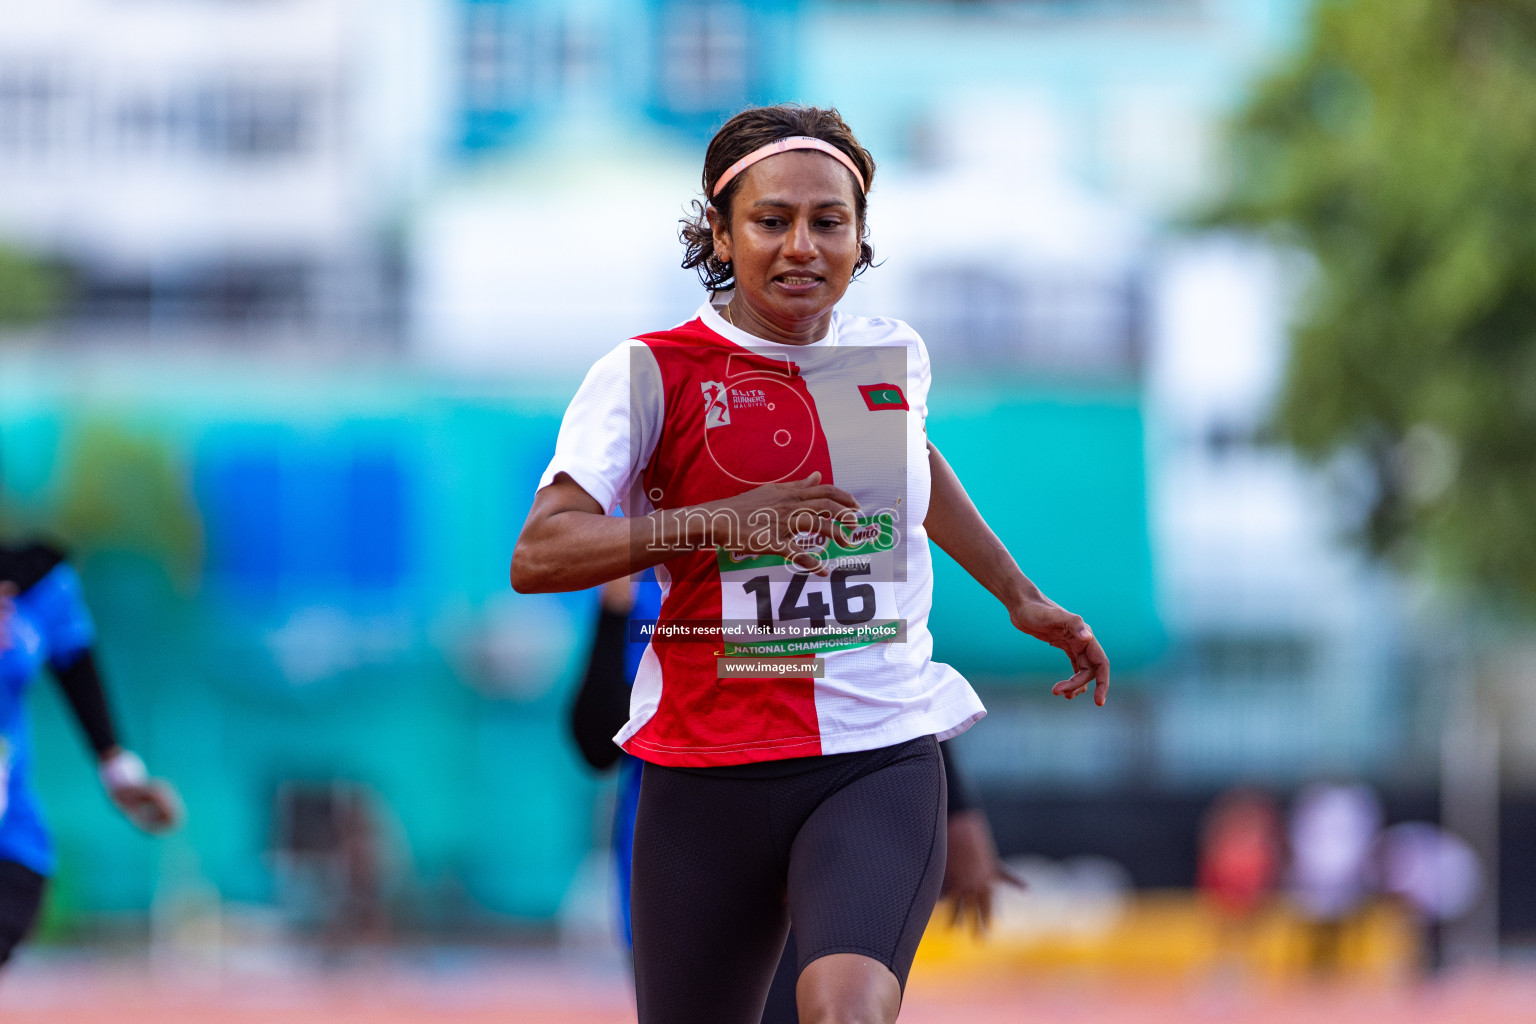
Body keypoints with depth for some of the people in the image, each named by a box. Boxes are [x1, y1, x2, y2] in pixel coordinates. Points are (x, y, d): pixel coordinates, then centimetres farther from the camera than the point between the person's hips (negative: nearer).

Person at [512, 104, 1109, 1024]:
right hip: (709, 768, -1)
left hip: (882, 762, 1)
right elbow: (538, 556, -13)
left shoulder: (896, 356, 9)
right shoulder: (653, 372, -4)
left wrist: (1020, 597, 42)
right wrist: (721, 523, -22)